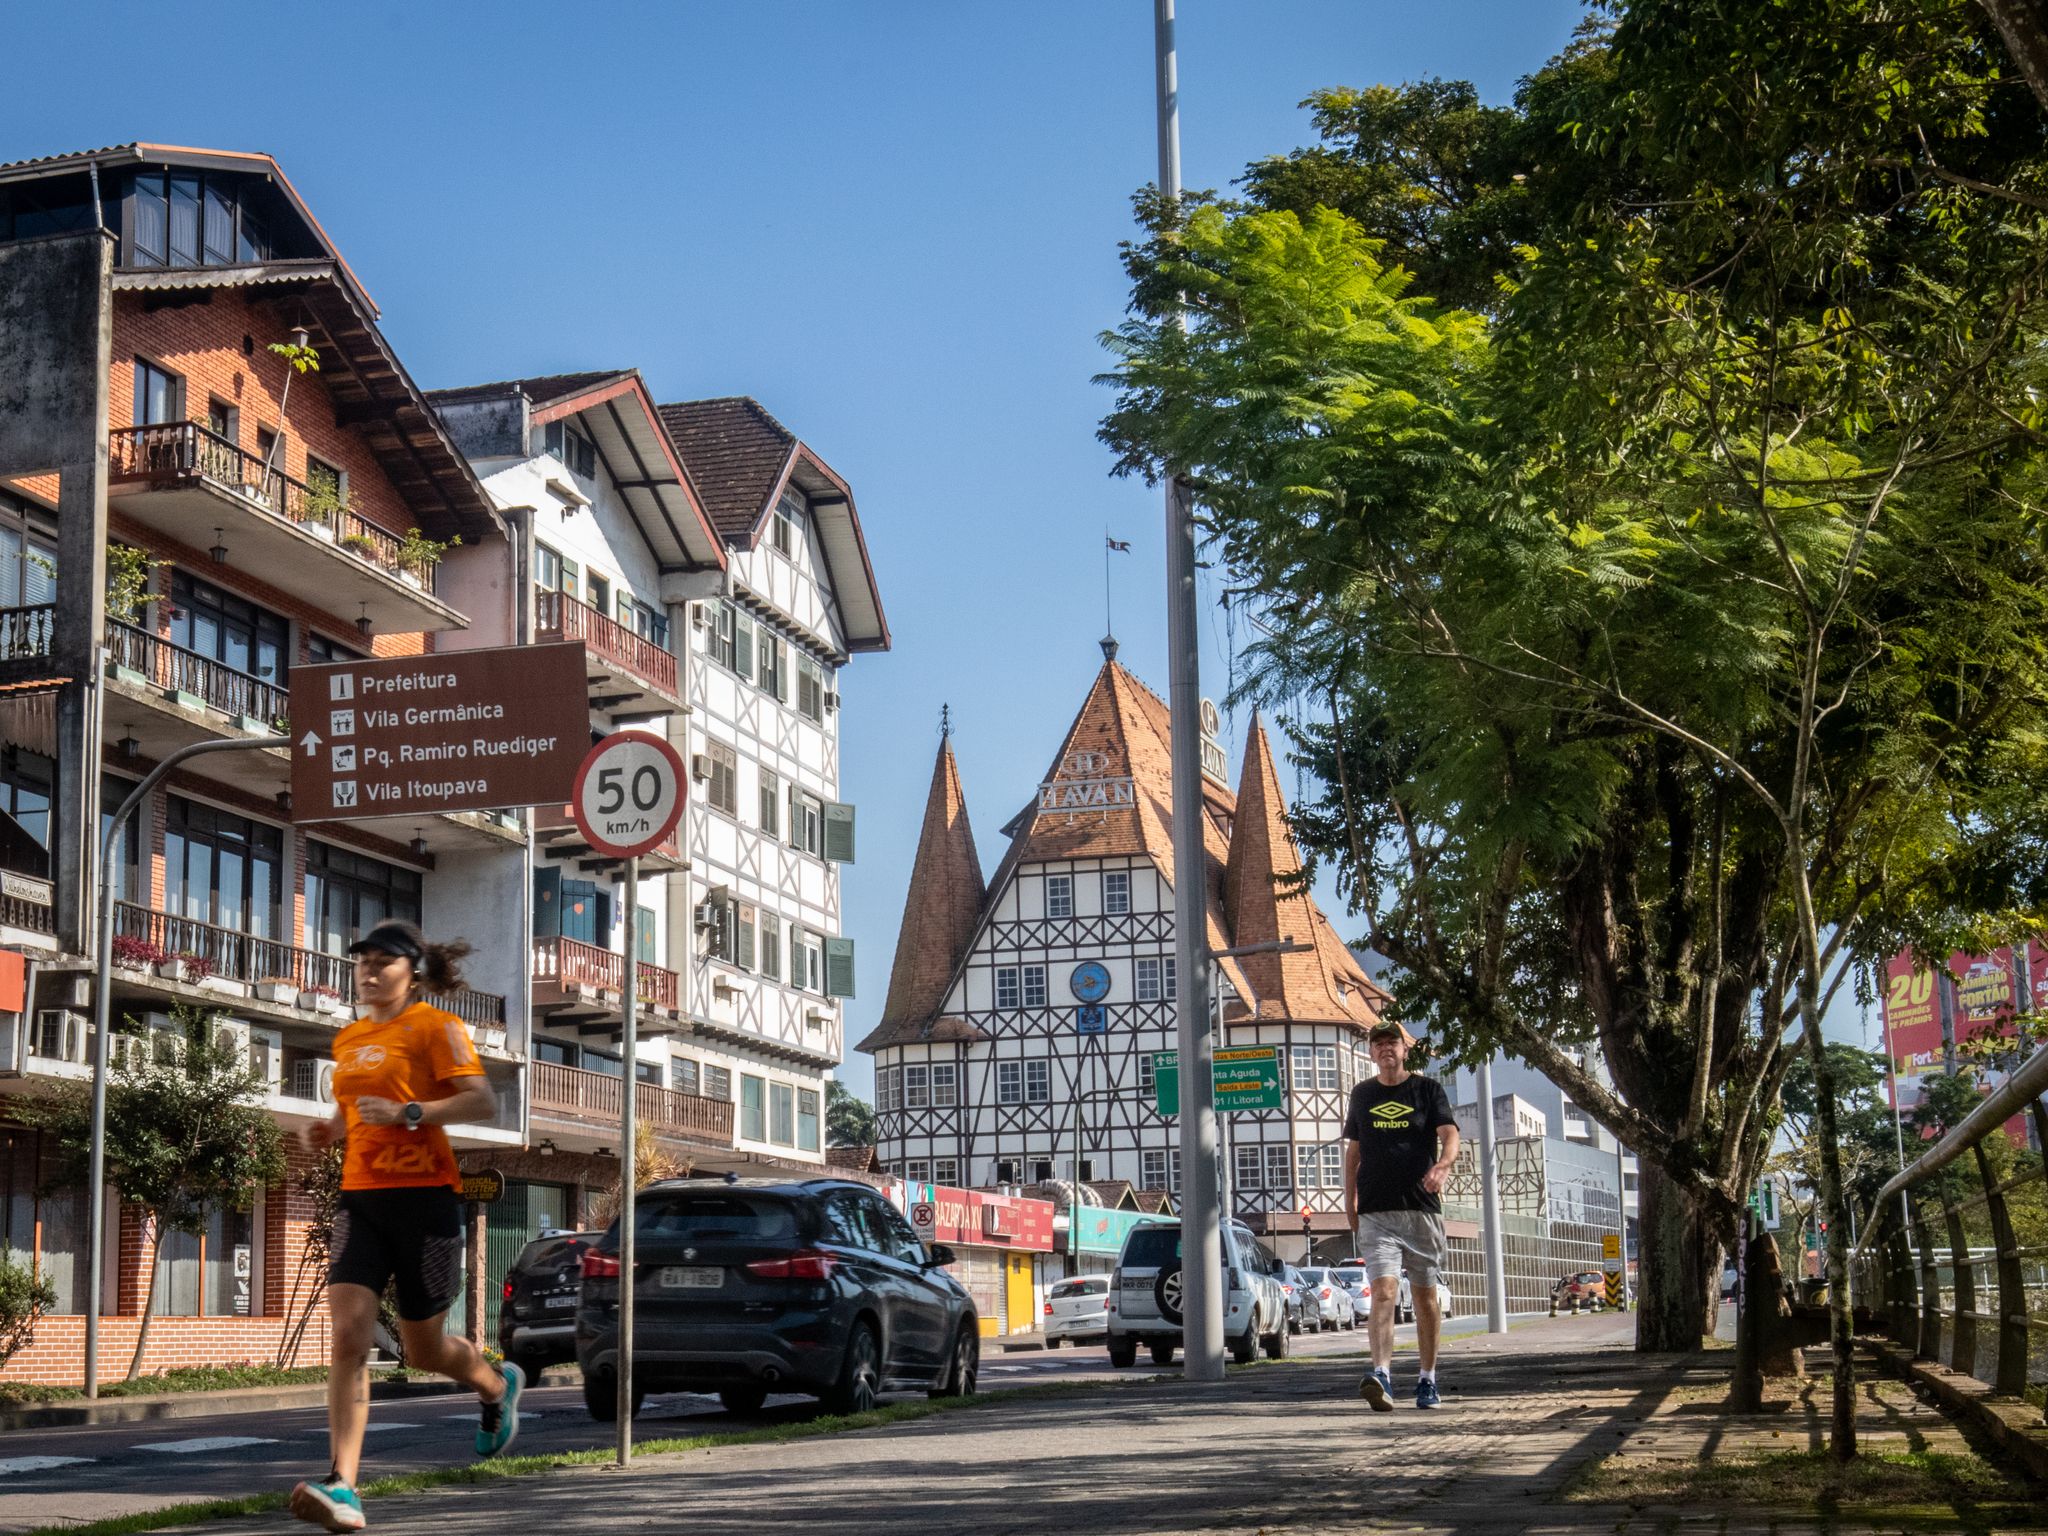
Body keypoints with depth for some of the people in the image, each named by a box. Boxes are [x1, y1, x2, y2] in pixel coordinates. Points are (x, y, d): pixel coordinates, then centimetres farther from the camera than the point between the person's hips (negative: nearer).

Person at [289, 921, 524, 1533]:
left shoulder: (434, 1026, -4)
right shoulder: (348, 1039, 17)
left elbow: (482, 1101, -13)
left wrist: (408, 1112, -23)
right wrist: (327, 1131, 10)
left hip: (423, 1196, -5)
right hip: (360, 1199, 5)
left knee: (424, 1349, 7)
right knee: (347, 1336, -14)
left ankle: (498, 1386, 41)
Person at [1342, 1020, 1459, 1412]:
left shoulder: (1428, 1089, 4)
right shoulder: (1363, 1094, 13)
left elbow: (1449, 1135, -9)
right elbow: (1353, 1149, 20)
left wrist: (1443, 1165, -30)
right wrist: (1349, 1200, 12)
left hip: (1422, 1207, 0)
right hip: (1375, 1211, 1)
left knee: (1424, 1295, 7)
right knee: (1383, 1291, -15)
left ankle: (1428, 1381, 19)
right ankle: (1381, 1376, -27)